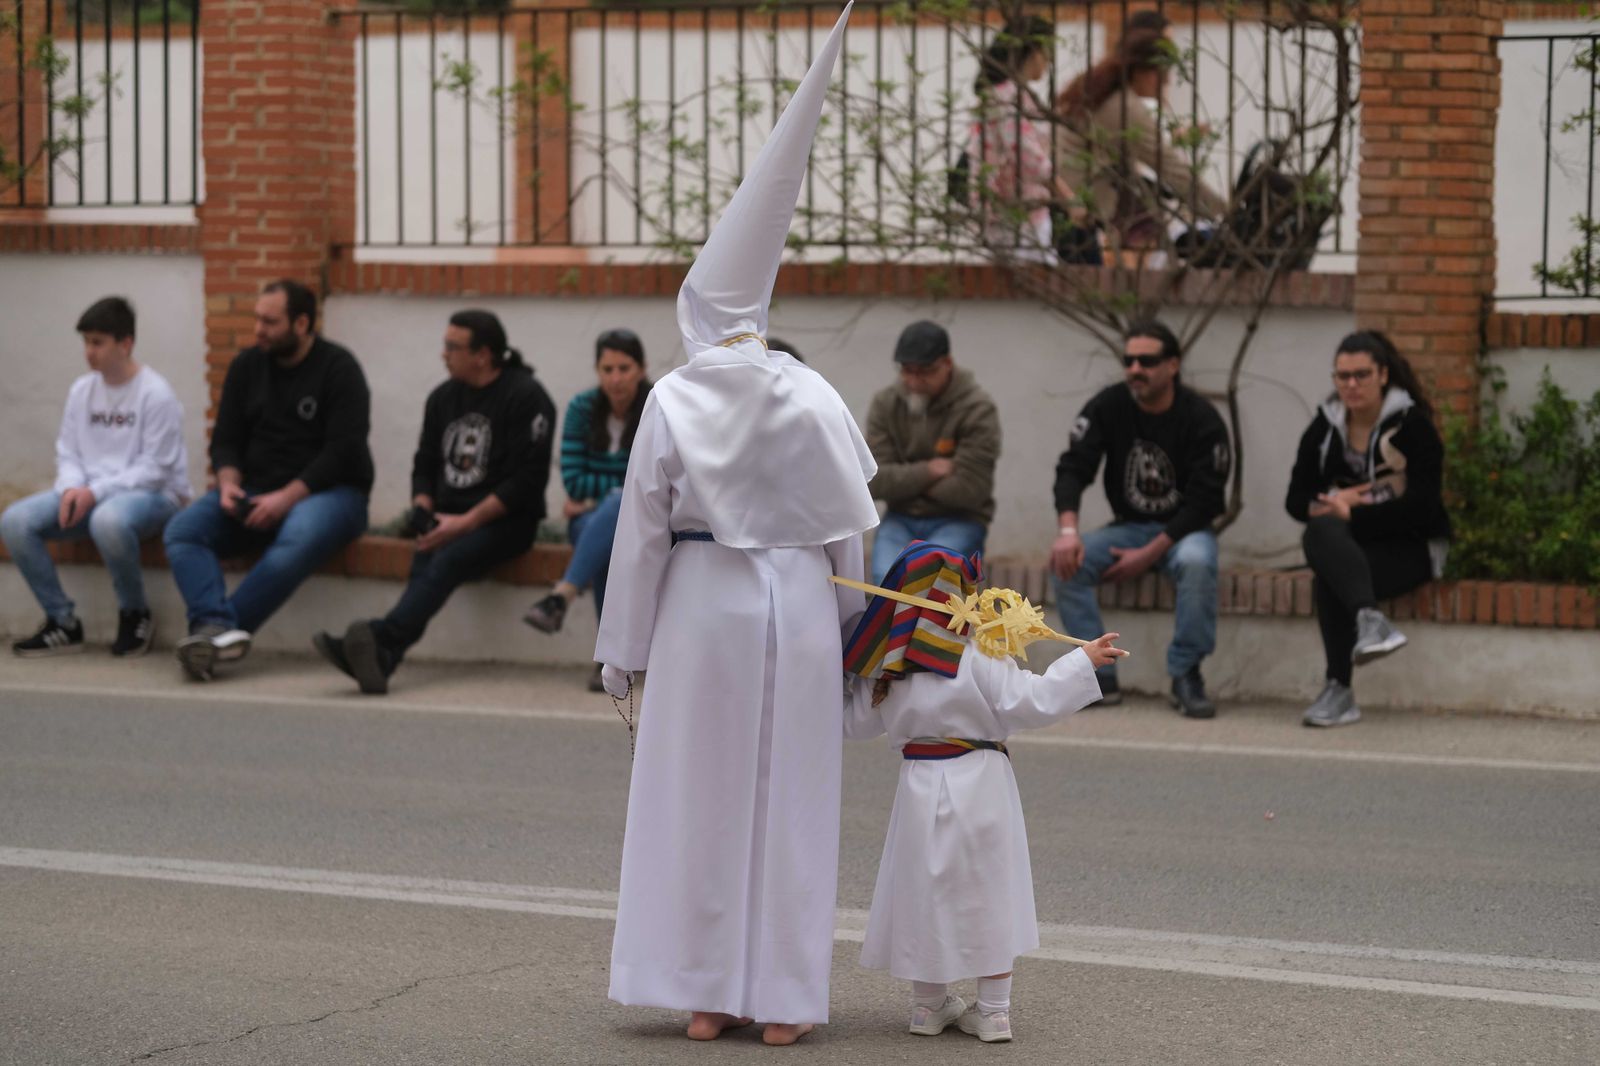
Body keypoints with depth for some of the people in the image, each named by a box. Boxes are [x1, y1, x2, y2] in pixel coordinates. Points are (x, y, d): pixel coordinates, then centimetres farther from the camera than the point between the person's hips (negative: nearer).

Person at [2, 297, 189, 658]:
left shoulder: (155, 394, -11)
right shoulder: (81, 390, 8)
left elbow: (155, 469, -15)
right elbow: (67, 453, 11)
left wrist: (96, 492, -22)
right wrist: (72, 489, -12)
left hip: (154, 494, -6)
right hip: (89, 495, 6)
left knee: (108, 520, -41)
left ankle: (135, 614, -14)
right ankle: (63, 622, -5)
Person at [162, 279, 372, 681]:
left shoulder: (338, 369, -5)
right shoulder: (247, 365, 12)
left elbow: (343, 451, -12)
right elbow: (226, 440, 13)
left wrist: (287, 497, -21)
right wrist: (228, 483, -9)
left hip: (329, 489, -5)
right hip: (255, 492, 6)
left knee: (297, 542, -39)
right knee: (182, 530, -20)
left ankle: (209, 631, -37)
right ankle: (219, 628, -40)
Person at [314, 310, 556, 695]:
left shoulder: (525, 397, -5)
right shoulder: (443, 397, 16)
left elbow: (527, 479, -12)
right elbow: (425, 465, 22)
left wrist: (466, 522, -17)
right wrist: (423, 509, -1)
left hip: (505, 519, -5)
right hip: (450, 519, 5)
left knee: (447, 558, -32)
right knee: (426, 559, -27)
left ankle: (382, 639, -52)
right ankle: (381, 657, -49)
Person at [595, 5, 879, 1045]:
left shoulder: (672, 402, -6)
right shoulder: (811, 396, -4)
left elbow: (642, 529, -3)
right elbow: (849, 523, 0)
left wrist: (624, 647, 5)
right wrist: (846, 624, 13)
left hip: (702, 601, -1)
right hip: (798, 599, 1)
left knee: (697, 791, 8)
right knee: (789, 794, 7)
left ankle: (704, 995, 11)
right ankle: (782, 999, 9)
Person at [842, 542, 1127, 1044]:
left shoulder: (885, 668, -2)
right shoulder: (981, 658, -16)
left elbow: (857, 724, 9)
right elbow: (1031, 702, -17)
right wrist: (1083, 661, -9)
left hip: (921, 786, 3)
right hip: (979, 783, -3)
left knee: (926, 891, 14)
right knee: (988, 895, 7)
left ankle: (928, 1004, 23)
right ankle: (994, 1010, 10)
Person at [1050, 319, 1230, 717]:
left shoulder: (1201, 419, -12)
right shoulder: (1108, 407, -3)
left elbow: (1203, 502, -15)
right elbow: (1073, 468, -10)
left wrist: (1149, 554, -22)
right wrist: (1068, 529, -29)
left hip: (1183, 530, -3)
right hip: (1127, 526, 3)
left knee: (1196, 561, -38)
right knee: (1065, 562, -23)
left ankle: (1186, 675, -23)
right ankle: (1100, 676, -16)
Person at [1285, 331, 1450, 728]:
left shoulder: (1412, 427, -4)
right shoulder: (1323, 429, 11)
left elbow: (1422, 508, -12)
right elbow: (1296, 500, 10)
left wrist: (1352, 515, -15)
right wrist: (1328, 506, -13)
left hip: (1409, 548, -4)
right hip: (1347, 545, 4)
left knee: (1328, 581, -32)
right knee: (1321, 534, -33)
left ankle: (1338, 691, -33)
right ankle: (1370, 619, -49)